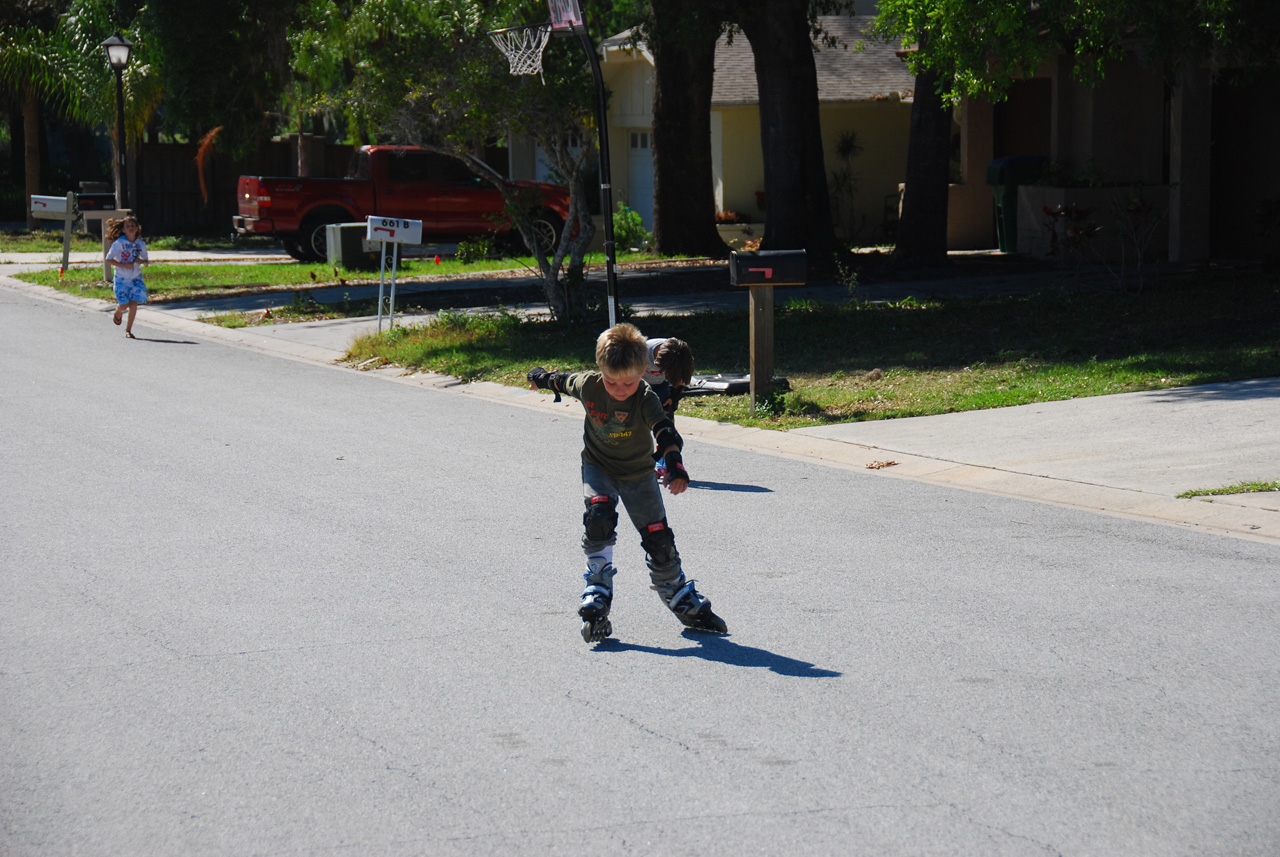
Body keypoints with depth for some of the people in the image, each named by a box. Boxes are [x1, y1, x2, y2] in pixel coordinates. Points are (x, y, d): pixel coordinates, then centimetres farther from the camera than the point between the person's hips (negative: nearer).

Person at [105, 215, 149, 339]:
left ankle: (128, 330, 5)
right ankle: (118, 312, 35)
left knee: (134, 304, -7)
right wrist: (123, 265, -21)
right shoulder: (119, 243, -12)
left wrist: (141, 261, -14)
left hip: (136, 278, 3)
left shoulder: (141, 244, 0)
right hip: (121, 278, -3)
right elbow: (109, 259, -11)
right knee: (124, 305, -3)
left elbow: (146, 261, 10)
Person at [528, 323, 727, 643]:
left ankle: (685, 604, 23)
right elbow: (562, 381, 4)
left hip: (638, 473, -1)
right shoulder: (587, 385, -20)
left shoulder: (646, 399, -28)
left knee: (659, 539, 1)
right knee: (598, 518, -26)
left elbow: (665, 431, -44)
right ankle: (597, 600, -18)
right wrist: (541, 377, 25)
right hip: (598, 467, 1)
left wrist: (674, 464, -64)